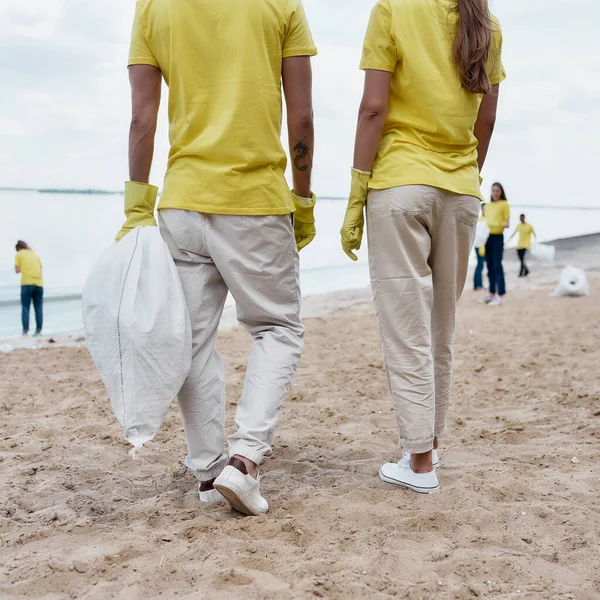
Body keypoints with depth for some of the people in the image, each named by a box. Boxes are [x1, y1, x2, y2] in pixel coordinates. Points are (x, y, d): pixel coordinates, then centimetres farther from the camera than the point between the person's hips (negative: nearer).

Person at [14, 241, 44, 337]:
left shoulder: (19, 254, 6)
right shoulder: (35, 254, 19)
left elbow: (17, 270, 1)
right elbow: (40, 269, 13)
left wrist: (22, 268, 21)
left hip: (27, 284, -4)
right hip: (39, 283, 4)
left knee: (25, 308, -1)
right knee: (38, 308, 6)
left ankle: (25, 332, -8)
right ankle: (38, 331, 3)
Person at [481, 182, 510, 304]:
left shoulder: (504, 204, 0)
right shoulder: (487, 206, 16)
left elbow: (507, 223, -4)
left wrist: (502, 224, -25)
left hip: (498, 237, -6)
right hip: (487, 237, 6)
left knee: (497, 266, -10)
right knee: (490, 267, 8)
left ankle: (500, 296, -10)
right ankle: (492, 294, 13)